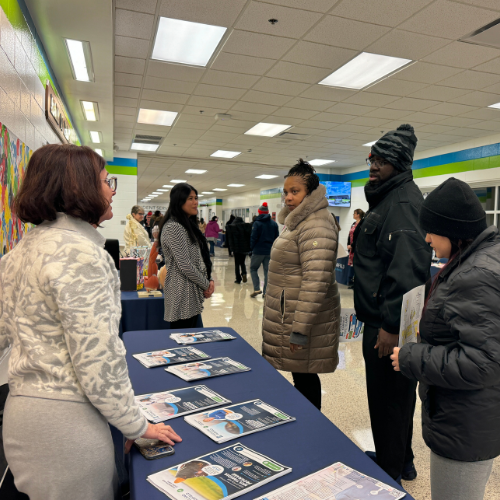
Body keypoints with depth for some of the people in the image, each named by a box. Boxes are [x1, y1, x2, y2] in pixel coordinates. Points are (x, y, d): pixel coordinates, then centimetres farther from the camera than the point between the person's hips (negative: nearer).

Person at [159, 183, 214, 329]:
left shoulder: (189, 224, 15)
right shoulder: (173, 227, -15)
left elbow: (202, 257, 17)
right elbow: (185, 266, -20)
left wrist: (209, 279, 2)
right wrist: (206, 285, -9)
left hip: (193, 294, 9)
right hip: (182, 295, -9)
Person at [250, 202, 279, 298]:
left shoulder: (257, 223, -9)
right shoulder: (274, 224, 5)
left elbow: (254, 237, -9)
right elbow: (276, 238, 7)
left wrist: (252, 248, 4)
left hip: (258, 251, -4)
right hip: (270, 251, 4)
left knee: (253, 269, 11)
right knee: (267, 271, 8)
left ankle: (257, 289, -2)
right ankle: (266, 292, 8)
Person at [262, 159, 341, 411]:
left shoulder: (316, 226, -18)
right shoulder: (298, 221, 16)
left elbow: (315, 282, -25)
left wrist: (300, 329, -24)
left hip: (303, 316, -10)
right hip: (288, 313, 10)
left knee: (304, 376, 2)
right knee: (301, 375, 17)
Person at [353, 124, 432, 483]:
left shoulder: (404, 201, -18)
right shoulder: (387, 198, 16)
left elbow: (407, 269, -28)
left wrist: (391, 325, -27)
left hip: (390, 322, -11)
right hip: (383, 317, 11)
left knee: (388, 399, 4)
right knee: (396, 394, 23)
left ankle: (390, 474, 23)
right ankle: (401, 460, 41)